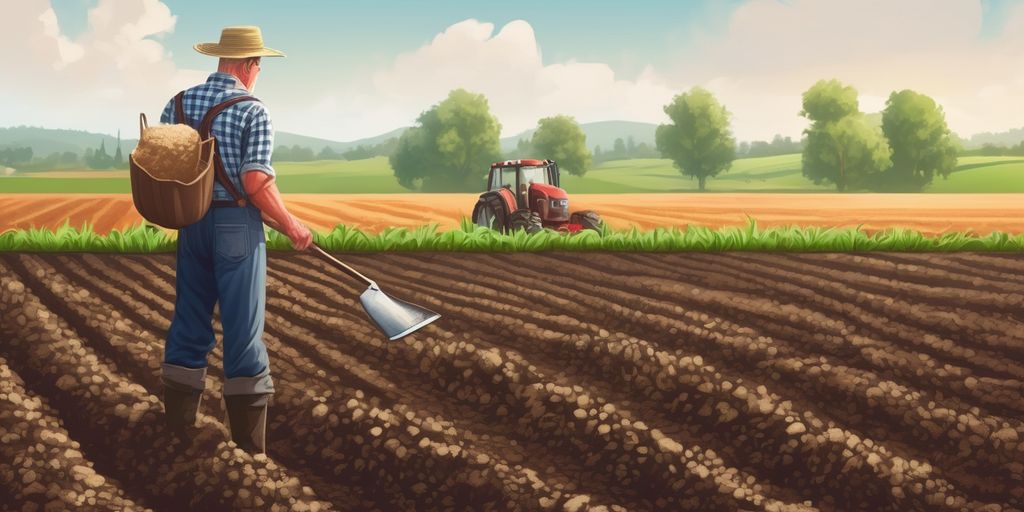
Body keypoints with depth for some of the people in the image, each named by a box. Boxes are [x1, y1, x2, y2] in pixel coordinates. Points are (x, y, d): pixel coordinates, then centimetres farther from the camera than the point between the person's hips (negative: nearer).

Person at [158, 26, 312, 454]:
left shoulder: (178, 104, 5)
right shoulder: (253, 111, -12)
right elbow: (256, 182, -19)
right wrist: (291, 226, -7)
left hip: (191, 222, 5)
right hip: (237, 223, -5)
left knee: (189, 322, 13)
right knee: (243, 327, 0)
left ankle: (177, 429, 19)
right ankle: (249, 444, 6)